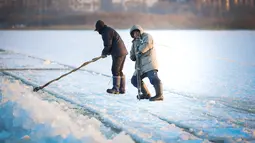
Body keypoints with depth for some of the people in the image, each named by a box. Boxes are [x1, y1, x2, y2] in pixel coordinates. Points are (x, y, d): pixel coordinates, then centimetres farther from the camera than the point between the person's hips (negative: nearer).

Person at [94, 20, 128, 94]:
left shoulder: (106, 32, -9)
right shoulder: (110, 30, 22)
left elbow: (108, 45, -14)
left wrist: (104, 53, 2)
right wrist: (106, 53, 13)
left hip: (118, 53, -10)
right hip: (123, 52, 10)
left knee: (115, 70, -5)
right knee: (119, 71, 12)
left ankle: (115, 89, -2)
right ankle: (122, 89, 14)